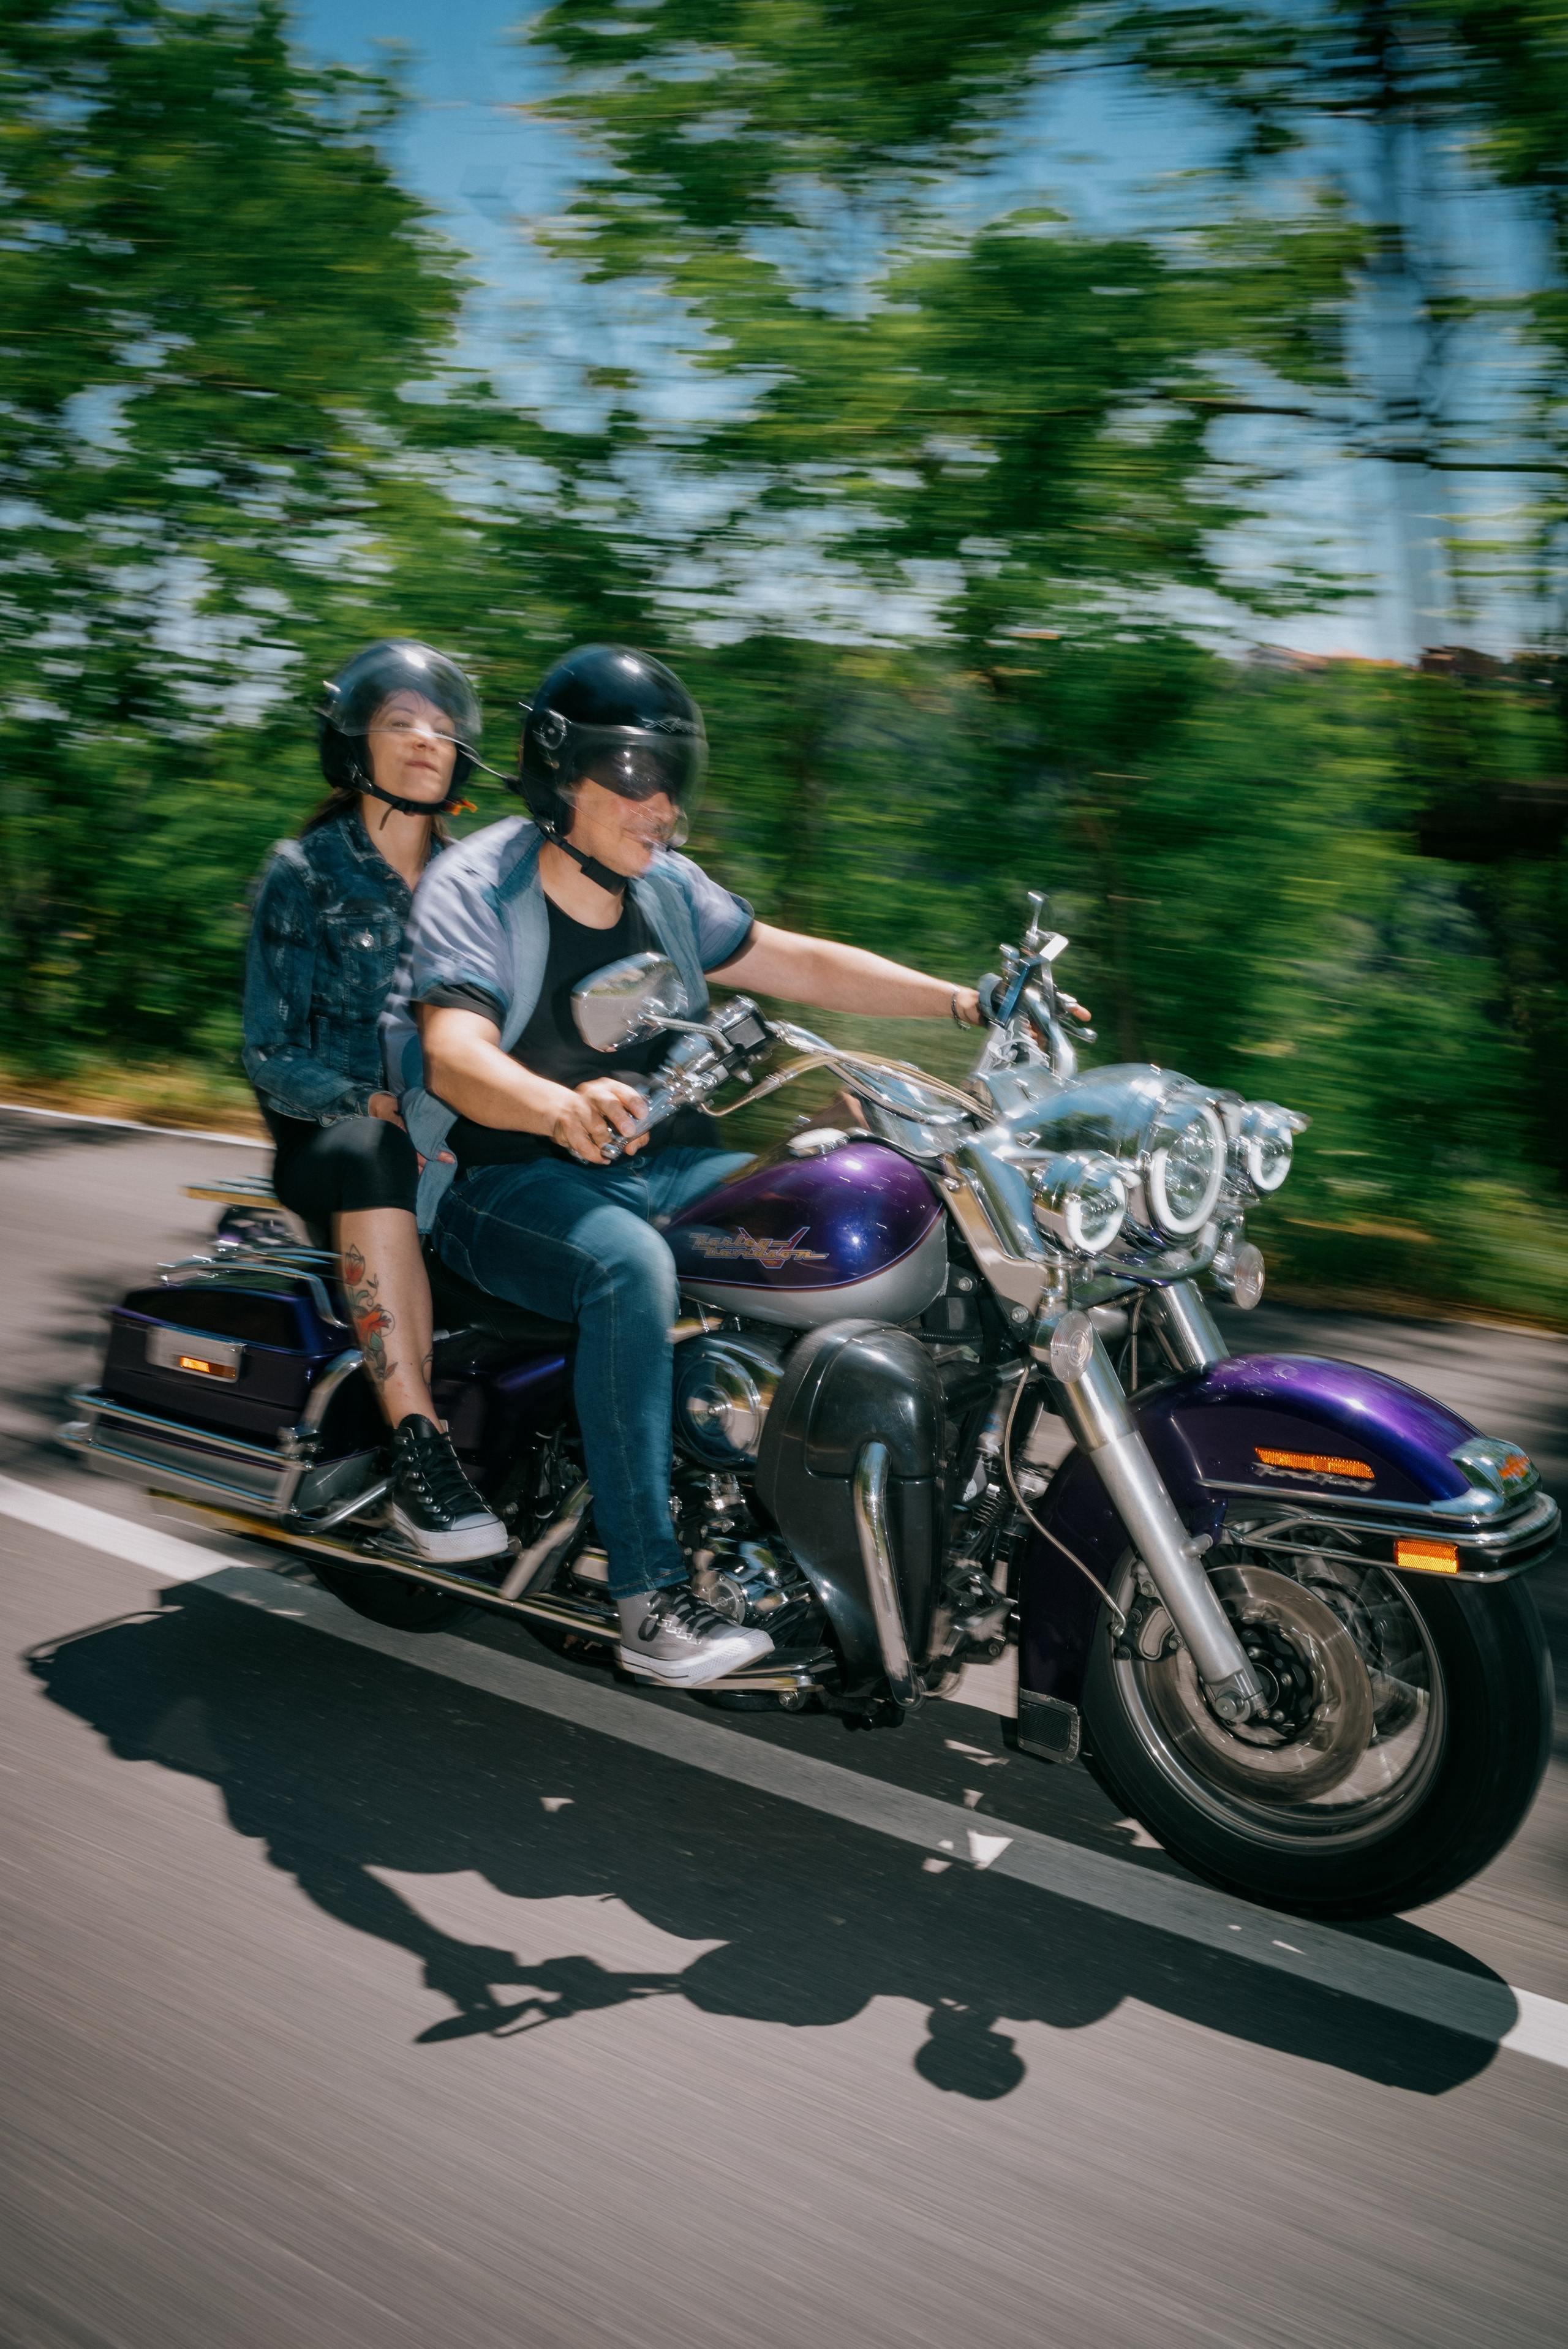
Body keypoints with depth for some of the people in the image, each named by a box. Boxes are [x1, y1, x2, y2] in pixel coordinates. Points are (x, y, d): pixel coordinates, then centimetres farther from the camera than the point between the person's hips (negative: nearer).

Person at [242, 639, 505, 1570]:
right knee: (372, 1152, -39)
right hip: (327, 1133, -3)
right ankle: (419, 1459, -42)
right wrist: (379, 1104, -21)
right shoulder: (303, 874, 2)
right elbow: (273, 1054, -4)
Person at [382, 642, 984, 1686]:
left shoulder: (667, 888, 10)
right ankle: (651, 1593, -32)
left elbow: (796, 962, 12)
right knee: (629, 1265, -38)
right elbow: (456, 1054, -28)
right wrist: (566, 1110, -51)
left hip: (658, 1164, 7)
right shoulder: (471, 890, -11)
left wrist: (965, 1000, 1)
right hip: (506, 1179, -6)